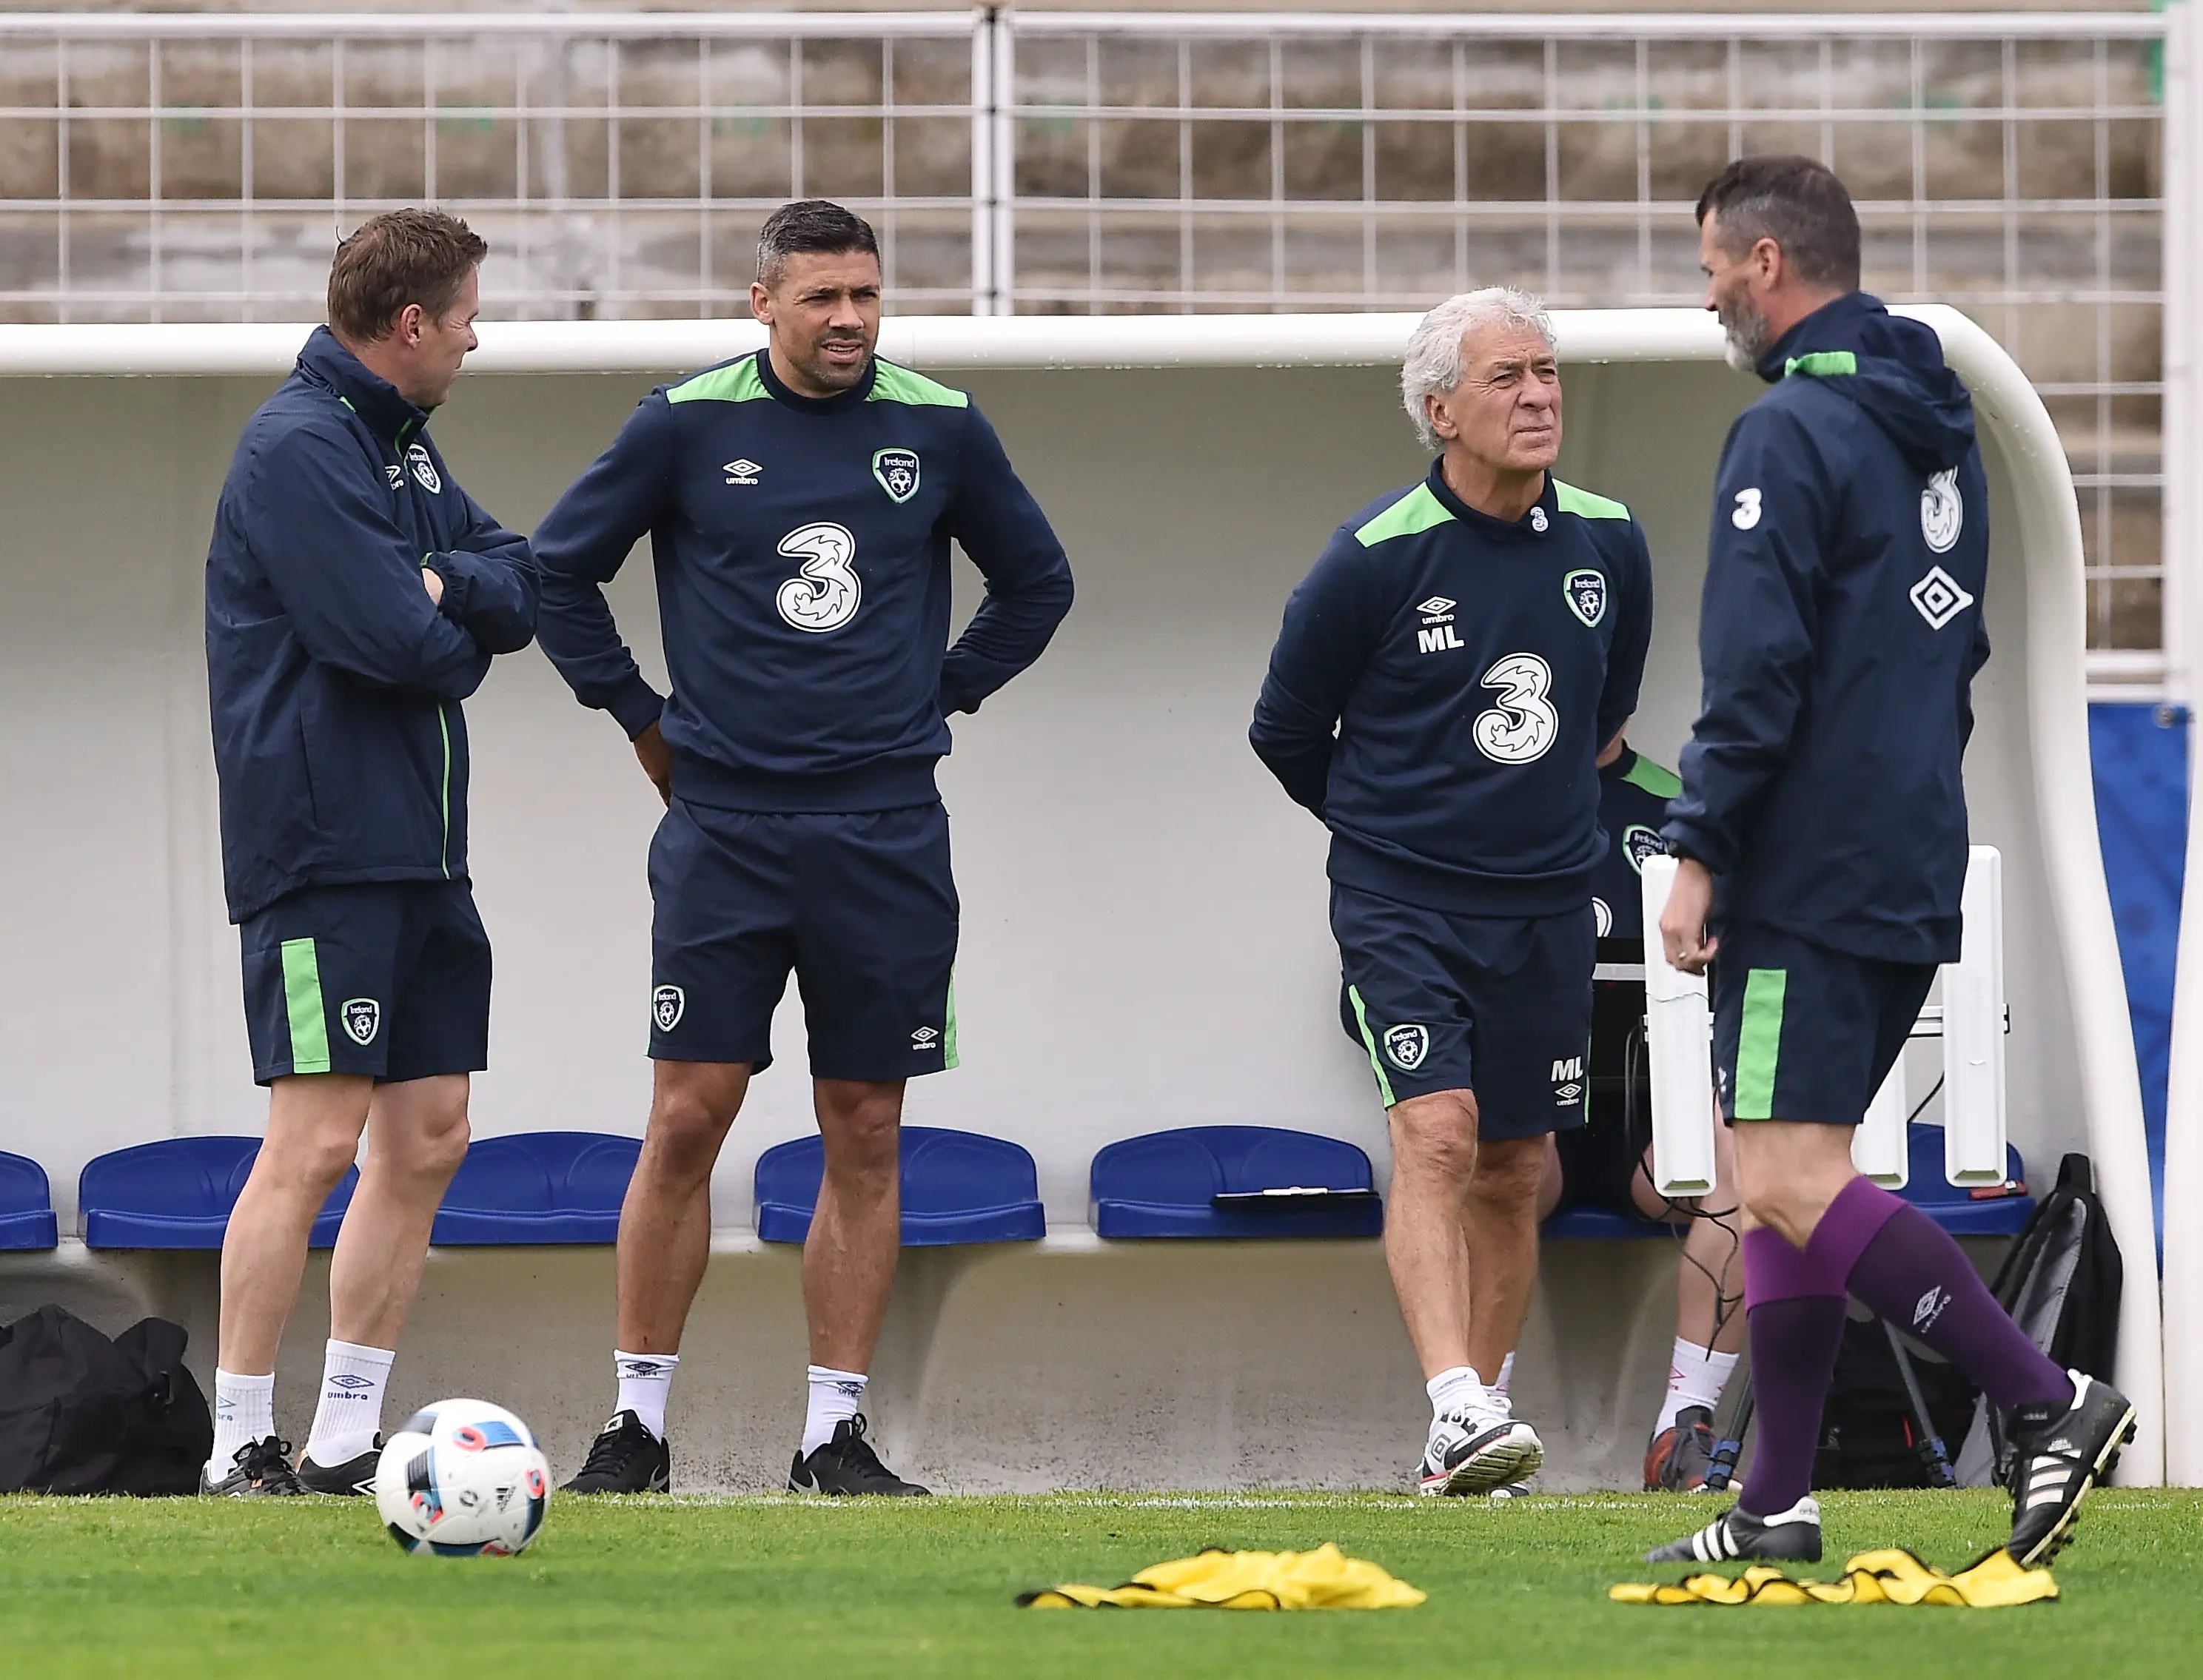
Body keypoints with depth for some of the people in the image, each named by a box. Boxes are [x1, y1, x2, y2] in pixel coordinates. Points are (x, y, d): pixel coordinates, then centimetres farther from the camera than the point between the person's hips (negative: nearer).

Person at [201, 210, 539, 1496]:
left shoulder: (402, 443, 17)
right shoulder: (300, 447, -14)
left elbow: (523, 591, 11)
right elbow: (391, 639, -22)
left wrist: (446, 586, -10)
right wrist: (466, 632, -1)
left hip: (423, 849, 10)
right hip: (326, 848, -10)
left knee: (428, 1136, 8)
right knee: (317, 1141, -11)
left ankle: (348, 1438, 13)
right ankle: (242, 1448, -7)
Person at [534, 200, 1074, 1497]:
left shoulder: (941, 430, 4)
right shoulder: (688, 425, -1)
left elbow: (1037, 582, 20)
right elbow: (560, 569, 10)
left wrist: (941, 699, 13)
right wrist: (640, 716, 9)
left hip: (885, 839, 2)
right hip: (724, 829, -2)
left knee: (866, 1135, 2)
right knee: (688, 1118, -5)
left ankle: (838, 1431, 8)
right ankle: (639, 1425, 2)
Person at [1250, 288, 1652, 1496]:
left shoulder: (1607, 546, 1)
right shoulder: (1375, 558, -12)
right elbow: (1286, 730, 4)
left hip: (1545, 906, 5)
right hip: (1401, 900, -5)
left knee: (1510, 1173, 8)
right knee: (1438, 1131, -20)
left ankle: (1462, 1439, 17)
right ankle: (1456, 1406, -28)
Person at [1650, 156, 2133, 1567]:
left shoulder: (1791, 433, -13)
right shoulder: (1937, 428, 16)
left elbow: (1757, 670, -19)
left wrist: (1699, 852, -15)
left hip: (1808, 871, -10)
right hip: (1914, 871, 10)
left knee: (1791, 1183, -13)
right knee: (1785, 1180, 12)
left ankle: (2049, 1402, -19)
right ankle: (1779, 1508, 10)